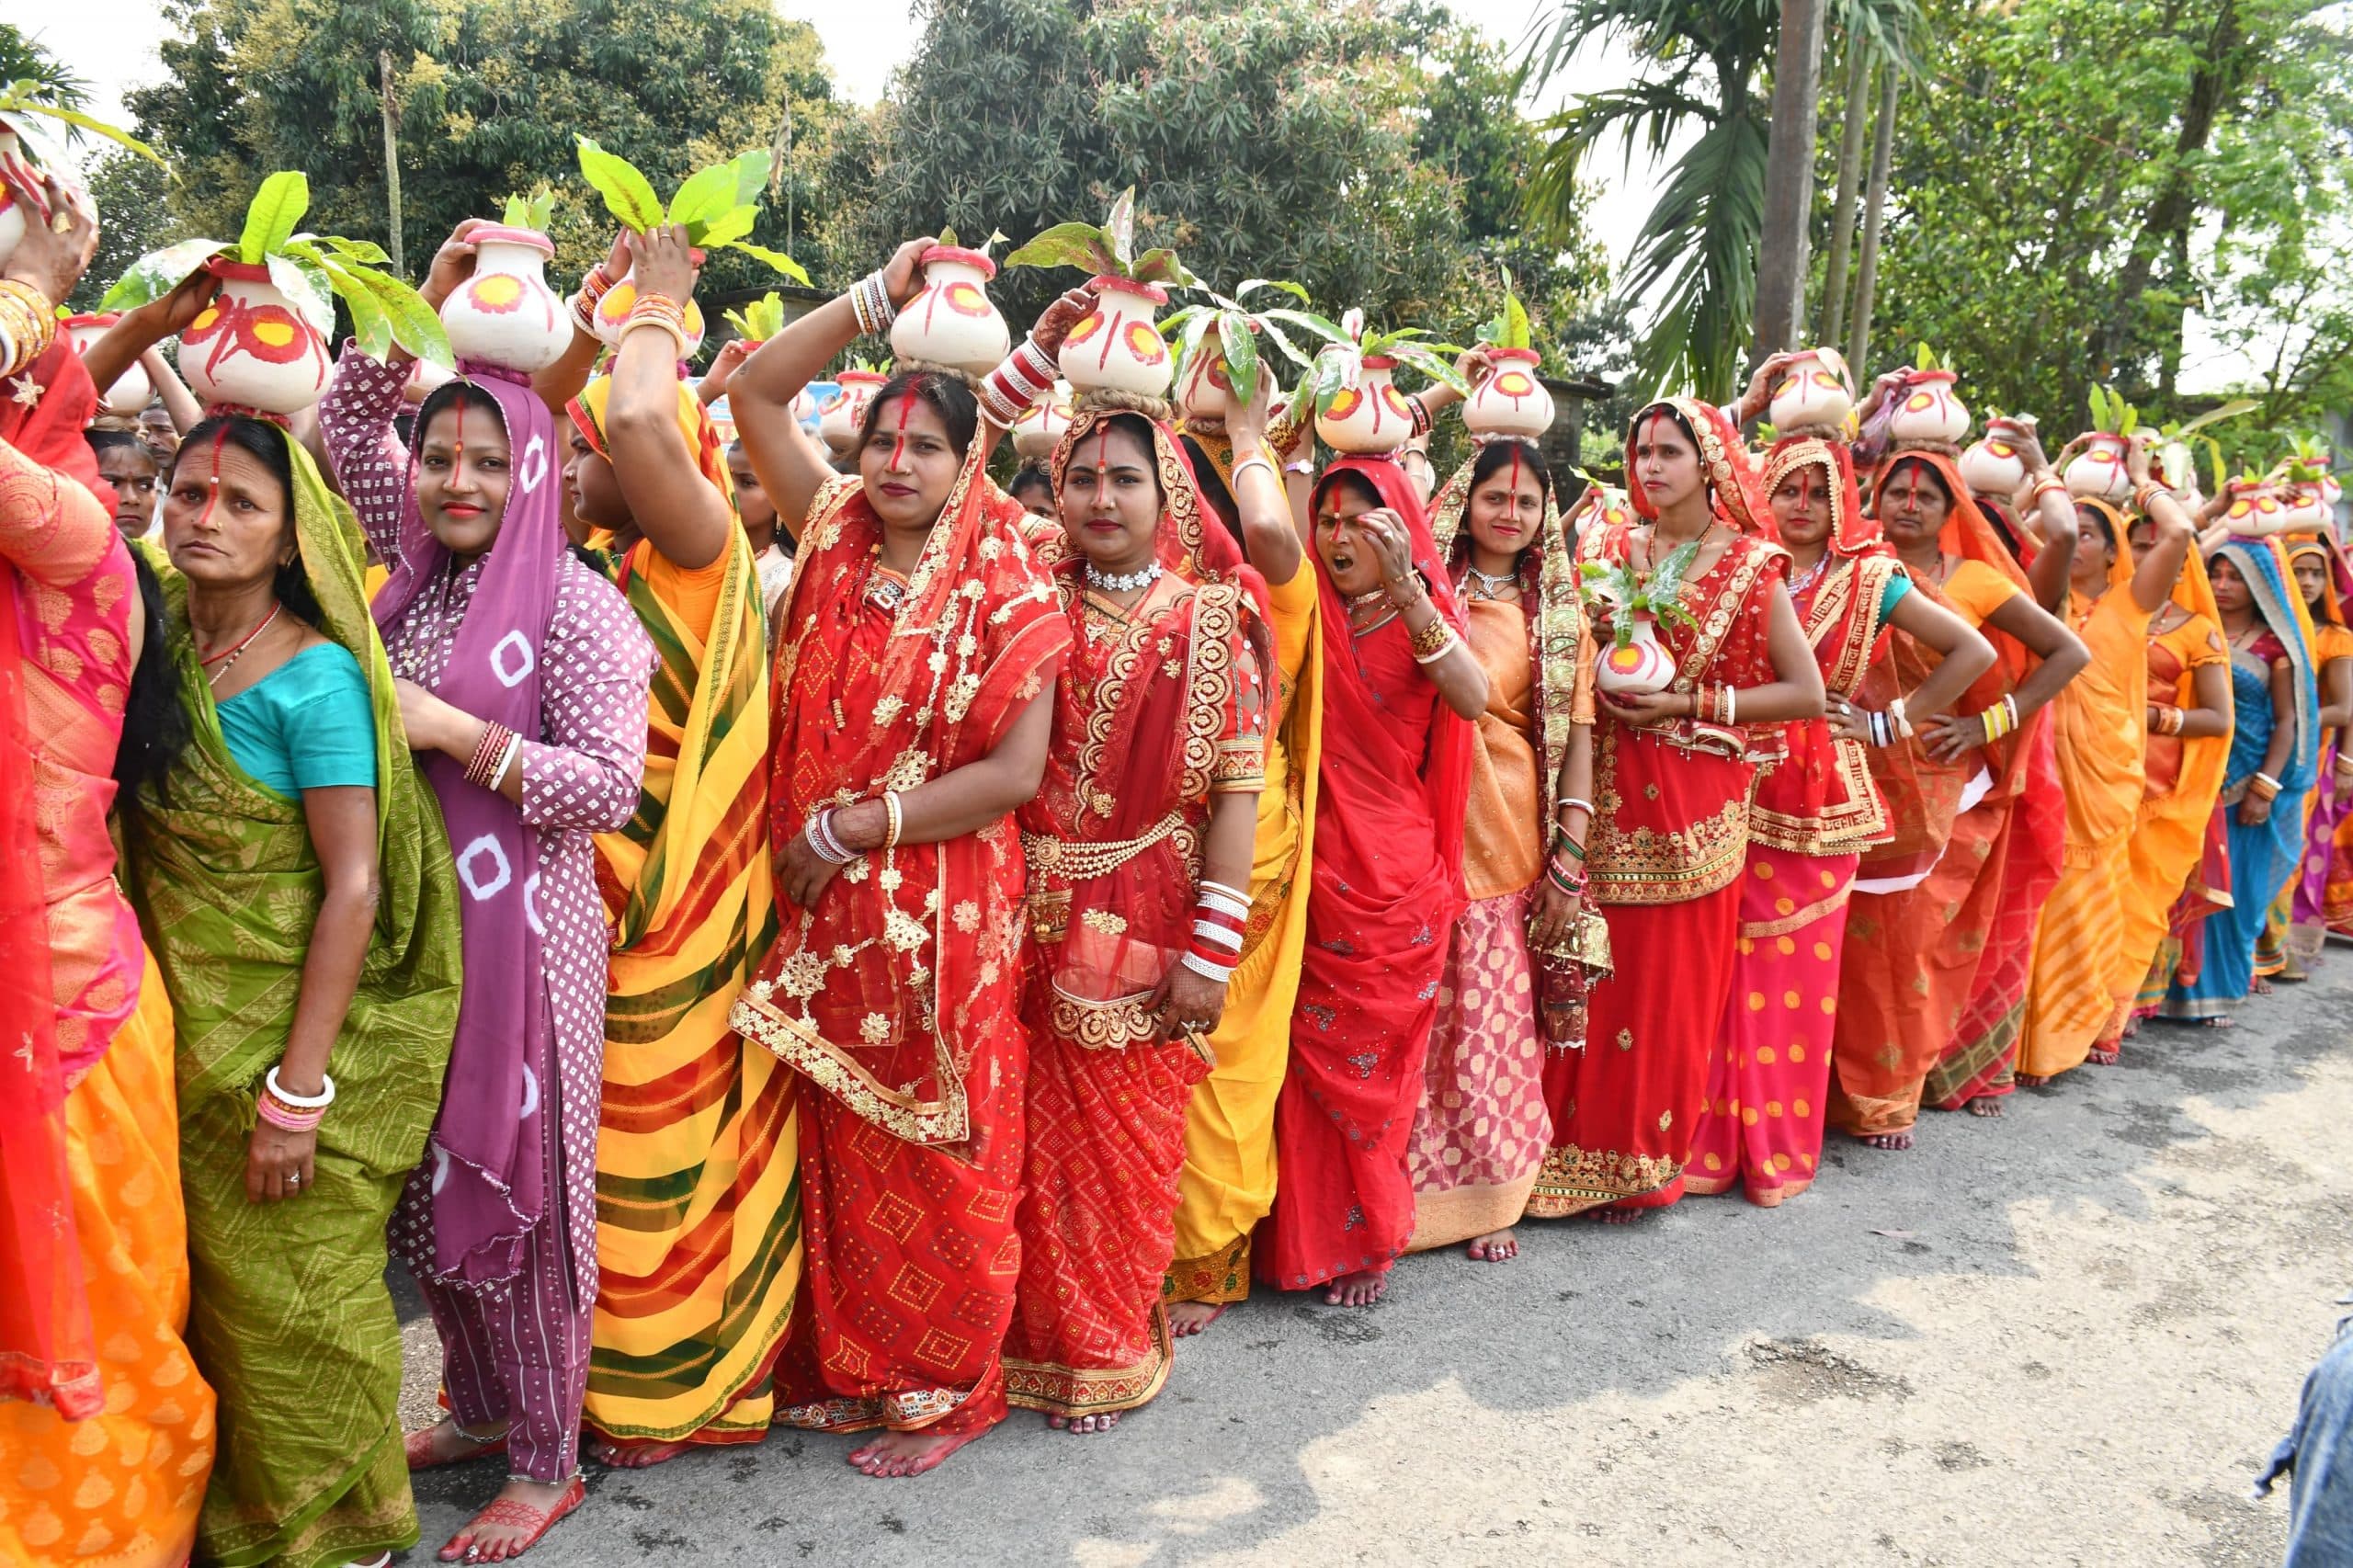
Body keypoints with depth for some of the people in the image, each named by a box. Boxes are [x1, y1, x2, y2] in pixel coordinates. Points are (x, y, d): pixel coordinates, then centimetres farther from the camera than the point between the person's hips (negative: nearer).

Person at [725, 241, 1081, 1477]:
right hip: (821, 910, 5)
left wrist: (852, 830, -13)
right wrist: (880, 296, 2)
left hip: (941, 918, -4)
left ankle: (946, 1390, 24)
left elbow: (1014, 774, -14)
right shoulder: (833, 538, 6)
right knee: (838, 1148, 14)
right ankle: (850, 1367, 32)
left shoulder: (1006, 591, -7)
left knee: (934, 1156, 7)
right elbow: (755, 393, 8)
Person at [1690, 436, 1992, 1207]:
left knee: (1800, 970, 3)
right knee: (1730, 969, -1)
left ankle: (1781, 1144, 15)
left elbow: (1973, 651, 5)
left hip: (1822, 800, 0)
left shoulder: (1869, 580, 5)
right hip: (1737, 790, 0)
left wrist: (1888, 722, 2)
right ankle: (1719, 1137, 10)